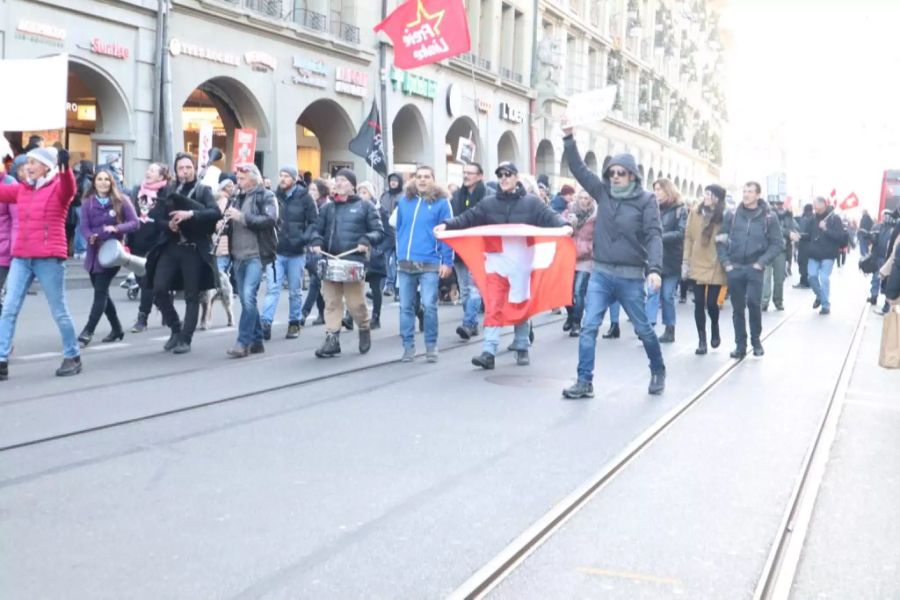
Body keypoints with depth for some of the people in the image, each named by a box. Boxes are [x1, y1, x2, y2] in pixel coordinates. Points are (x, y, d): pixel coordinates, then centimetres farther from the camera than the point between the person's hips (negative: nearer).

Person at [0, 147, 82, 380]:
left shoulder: (58, 188, -4)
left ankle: (73, 357, 19)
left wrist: (65, 167, -45)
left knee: (59, 311, 4)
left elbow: (69, 188, -25)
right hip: (21, 258, 6)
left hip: (49, 258, -6)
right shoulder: (21, 189, 13)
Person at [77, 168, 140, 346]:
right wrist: (90, 237, -26)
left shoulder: (121, 200, -2)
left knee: (100, 292, -11)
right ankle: (117, 329, 25)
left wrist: (117, 228, -24)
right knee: (102, 293, 11)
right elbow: (84, 226, -5)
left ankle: (88, 331, -13)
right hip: (94, 252, 4)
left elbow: (135, 223, -7)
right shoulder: (87, 203, 4)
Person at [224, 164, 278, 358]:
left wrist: (242, 217, -21)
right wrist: (227, 221, 1)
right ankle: (256, 341, 18)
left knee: (248, 297, -17)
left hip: (257, 255, -7)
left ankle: (243, 343, -15)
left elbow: (269, 220, -17)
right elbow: (233, 222, 24)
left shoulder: (266, 196, -3)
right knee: (245, 299, 9)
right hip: (239, 256, 7)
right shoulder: (238, 197, 17)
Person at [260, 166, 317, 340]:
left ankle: (294, 323, 21)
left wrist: (304, 238, -17)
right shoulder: (273, 196, 4)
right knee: (272, 288, -7)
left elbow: (314, 222, -4)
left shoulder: (304, 197, -2)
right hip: (275, 251, 1)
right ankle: (266, 323, -10)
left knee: (295, 291, 10)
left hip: (296, 253, -1)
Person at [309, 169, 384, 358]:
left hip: (354, 262, -4)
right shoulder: (327, 208, 16)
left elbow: (379, 231, 2)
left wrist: (366, 241, -18)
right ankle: (332, 340, 4)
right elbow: (317, 230, 17)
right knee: (331, 303, 1)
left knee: (355, 303, -2)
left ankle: (364, 330, 25)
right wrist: (316, 241, -5)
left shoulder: (365, 206, 5)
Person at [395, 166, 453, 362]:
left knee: (429, 306, -7)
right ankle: (408, 346, 15)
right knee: (405, 307, 6)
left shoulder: (441, 202, -1)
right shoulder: (404, 201, 11)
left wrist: (447, 262, -8)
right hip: (405, 264, 4)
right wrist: (399, 254, 13)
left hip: (429, 264, -4)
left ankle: (431, 346, 7)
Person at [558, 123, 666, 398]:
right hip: (601, 274, 3)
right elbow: (579, 168, 6)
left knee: (643, 329, 11)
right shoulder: (603, 192, 5)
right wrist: (568, 138, -5)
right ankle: (584, 382, 0)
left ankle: (658, 372, 33)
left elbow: (654, 235, -13)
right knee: (589, 327, -5)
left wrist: (655, 269, -25)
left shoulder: (646, 200, -6)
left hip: (631, 277, -3)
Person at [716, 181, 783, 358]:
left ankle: (756, 340, 8)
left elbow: (778, 243, 0)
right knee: (738, 307, 5)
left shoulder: (769, 217, 0)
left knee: (754, 303, -12)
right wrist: (725, 262, -3)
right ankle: (740, 345, 13)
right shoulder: (732, 214, 5)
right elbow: (721, 239, 7)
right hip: (734, 268, 2)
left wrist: (762, 262, -9)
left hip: (754, 268, -2)